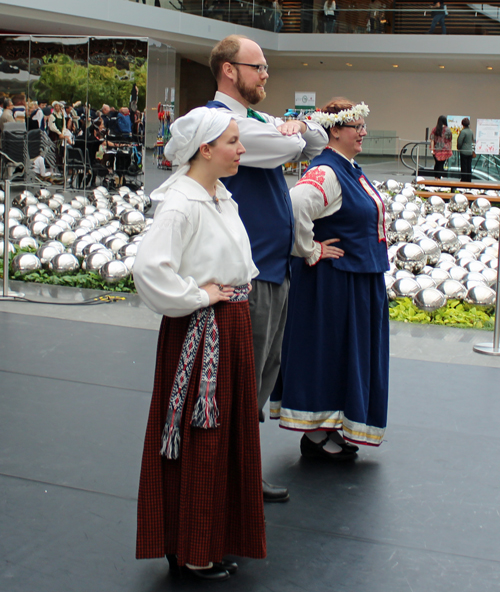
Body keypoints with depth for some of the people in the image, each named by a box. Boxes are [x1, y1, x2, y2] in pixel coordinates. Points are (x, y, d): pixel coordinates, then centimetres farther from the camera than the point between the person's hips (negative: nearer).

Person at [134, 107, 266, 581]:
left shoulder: (221, 196, 10)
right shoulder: (180, 203, -20)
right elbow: (149, 269, -31)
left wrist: (241, 283, 12)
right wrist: (199, 296, -19)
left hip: (230, 328, 9)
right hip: (199, 333, -9)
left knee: (228, 432, 17)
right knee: (198, 440, 2)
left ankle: (215, 538, 33)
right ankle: (191, 553, 18)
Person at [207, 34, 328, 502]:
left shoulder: (258, 120, 16)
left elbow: (317, 143, 22)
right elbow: (286, 148, -23)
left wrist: (297, 124, 0)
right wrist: (290, 133, 2)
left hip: (275, 265, 10)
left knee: (265, 372, 16)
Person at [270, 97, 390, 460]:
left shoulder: (350, 169, 11)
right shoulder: (327, 172, -20)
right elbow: (295, 205, -36)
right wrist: (310, 251, -24)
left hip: (358, 280, 10)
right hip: (333, 281, -10)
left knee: (346, 354, 15)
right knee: (326, 351, -1)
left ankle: (328, 430, 26)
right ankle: (316, 436, 11)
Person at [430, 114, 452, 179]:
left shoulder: (434, 129, -1)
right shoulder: (448, 130, -5)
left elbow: (432, 140, -4)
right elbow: (450, 140, -2)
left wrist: (432, 149, -3)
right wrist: (450, 150, 6)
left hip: (436, 150, 2)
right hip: (445, 150, -2)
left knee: (436, 164, 15)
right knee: (441, 165, 2)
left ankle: (436, 177, 19)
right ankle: (438, 177, -2)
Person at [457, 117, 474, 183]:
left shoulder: (463, 131, -16)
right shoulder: (471, 131, 5)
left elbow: (459, 141, -14)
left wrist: (458, 148, 3)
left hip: (464, 152, -7)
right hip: (470, 151, 7)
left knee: (464, 167, -1)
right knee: (469, 167, 11)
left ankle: (463, 180, 0)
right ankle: (469, 180, 15)